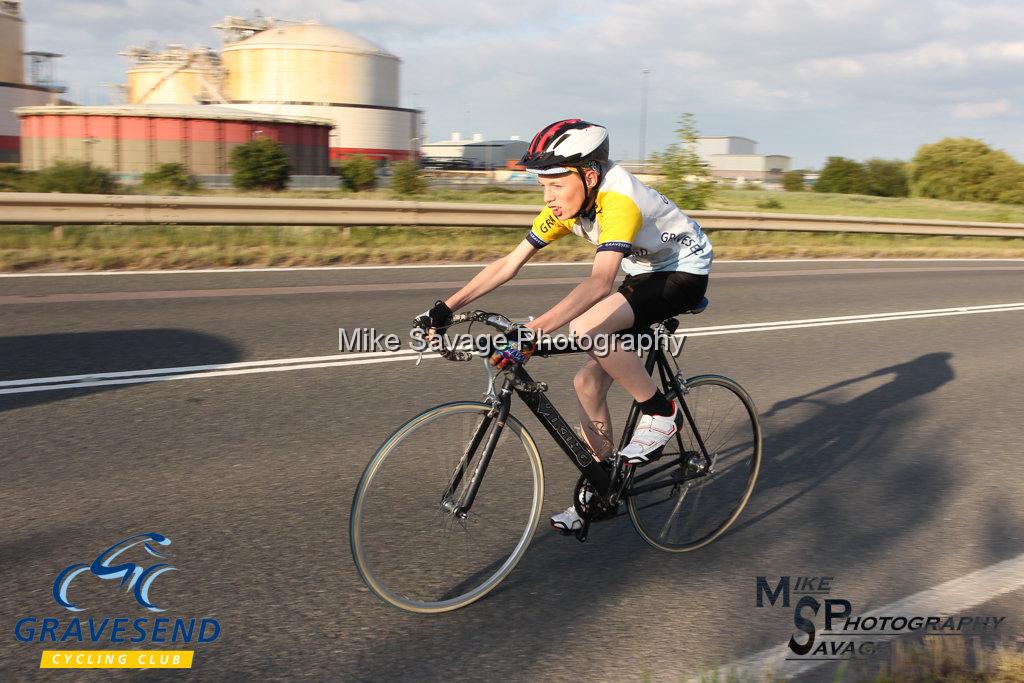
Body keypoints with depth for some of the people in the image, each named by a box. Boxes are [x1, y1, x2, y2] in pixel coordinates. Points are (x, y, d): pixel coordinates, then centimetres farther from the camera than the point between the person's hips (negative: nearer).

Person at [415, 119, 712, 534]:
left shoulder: (617, 201, -33)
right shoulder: (565, 207, -8)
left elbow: (600, 281, -47)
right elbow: (510, 263, -7)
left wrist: (536, 329, -58)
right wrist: (448, 307, -16)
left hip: (684, 272, -8)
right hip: (644, 274, 8)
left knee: (587, 328, -31)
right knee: (588, 382, -2)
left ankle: (660, 414, -12)